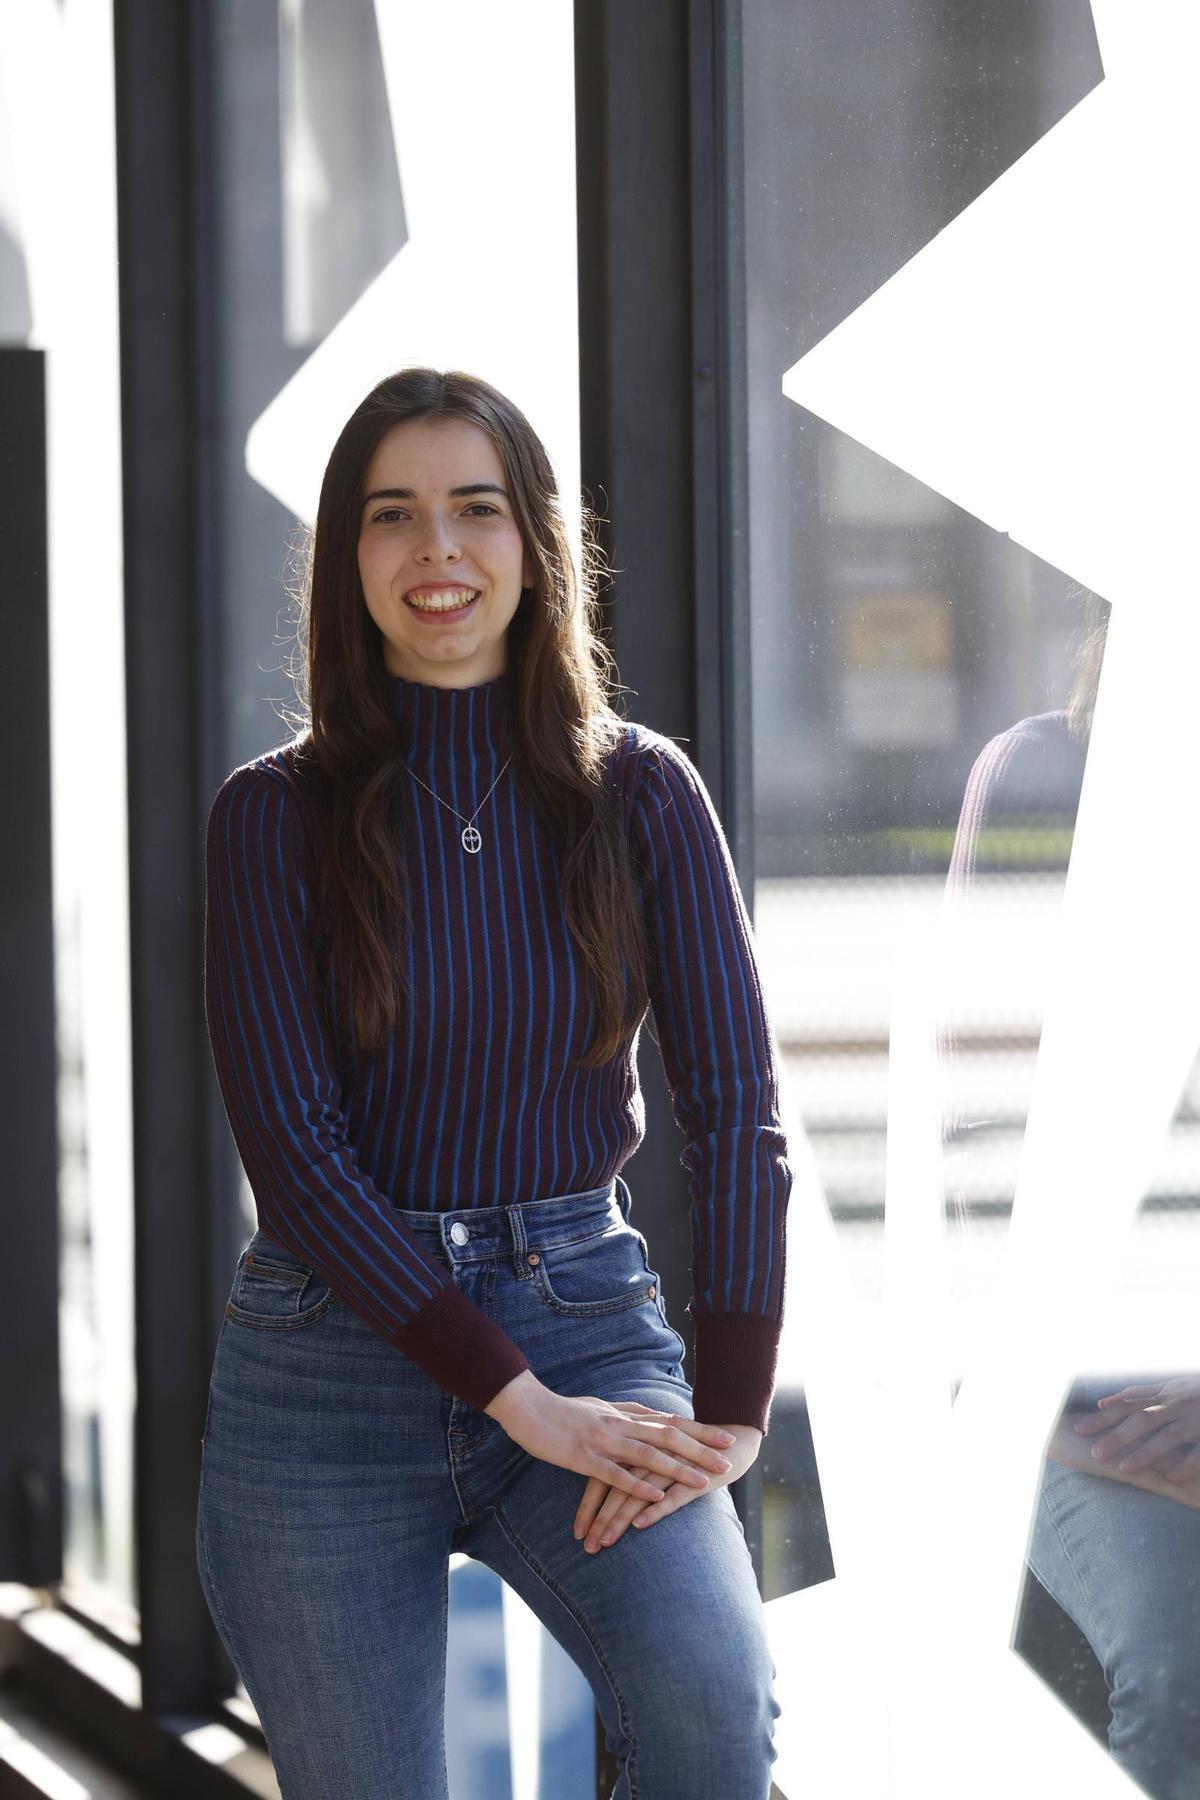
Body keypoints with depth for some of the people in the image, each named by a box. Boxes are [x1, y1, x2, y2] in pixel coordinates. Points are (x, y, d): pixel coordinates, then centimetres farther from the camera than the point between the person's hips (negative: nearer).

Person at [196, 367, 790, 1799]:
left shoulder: (642, 795, 4)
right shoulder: (276, 813, 0)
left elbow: (737, 1104, 0)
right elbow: (291, 1145, -7)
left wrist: (730, 1408, -12)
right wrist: (517, 1399, -14)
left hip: (586, 1317, 0)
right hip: (332, 1356, 0)